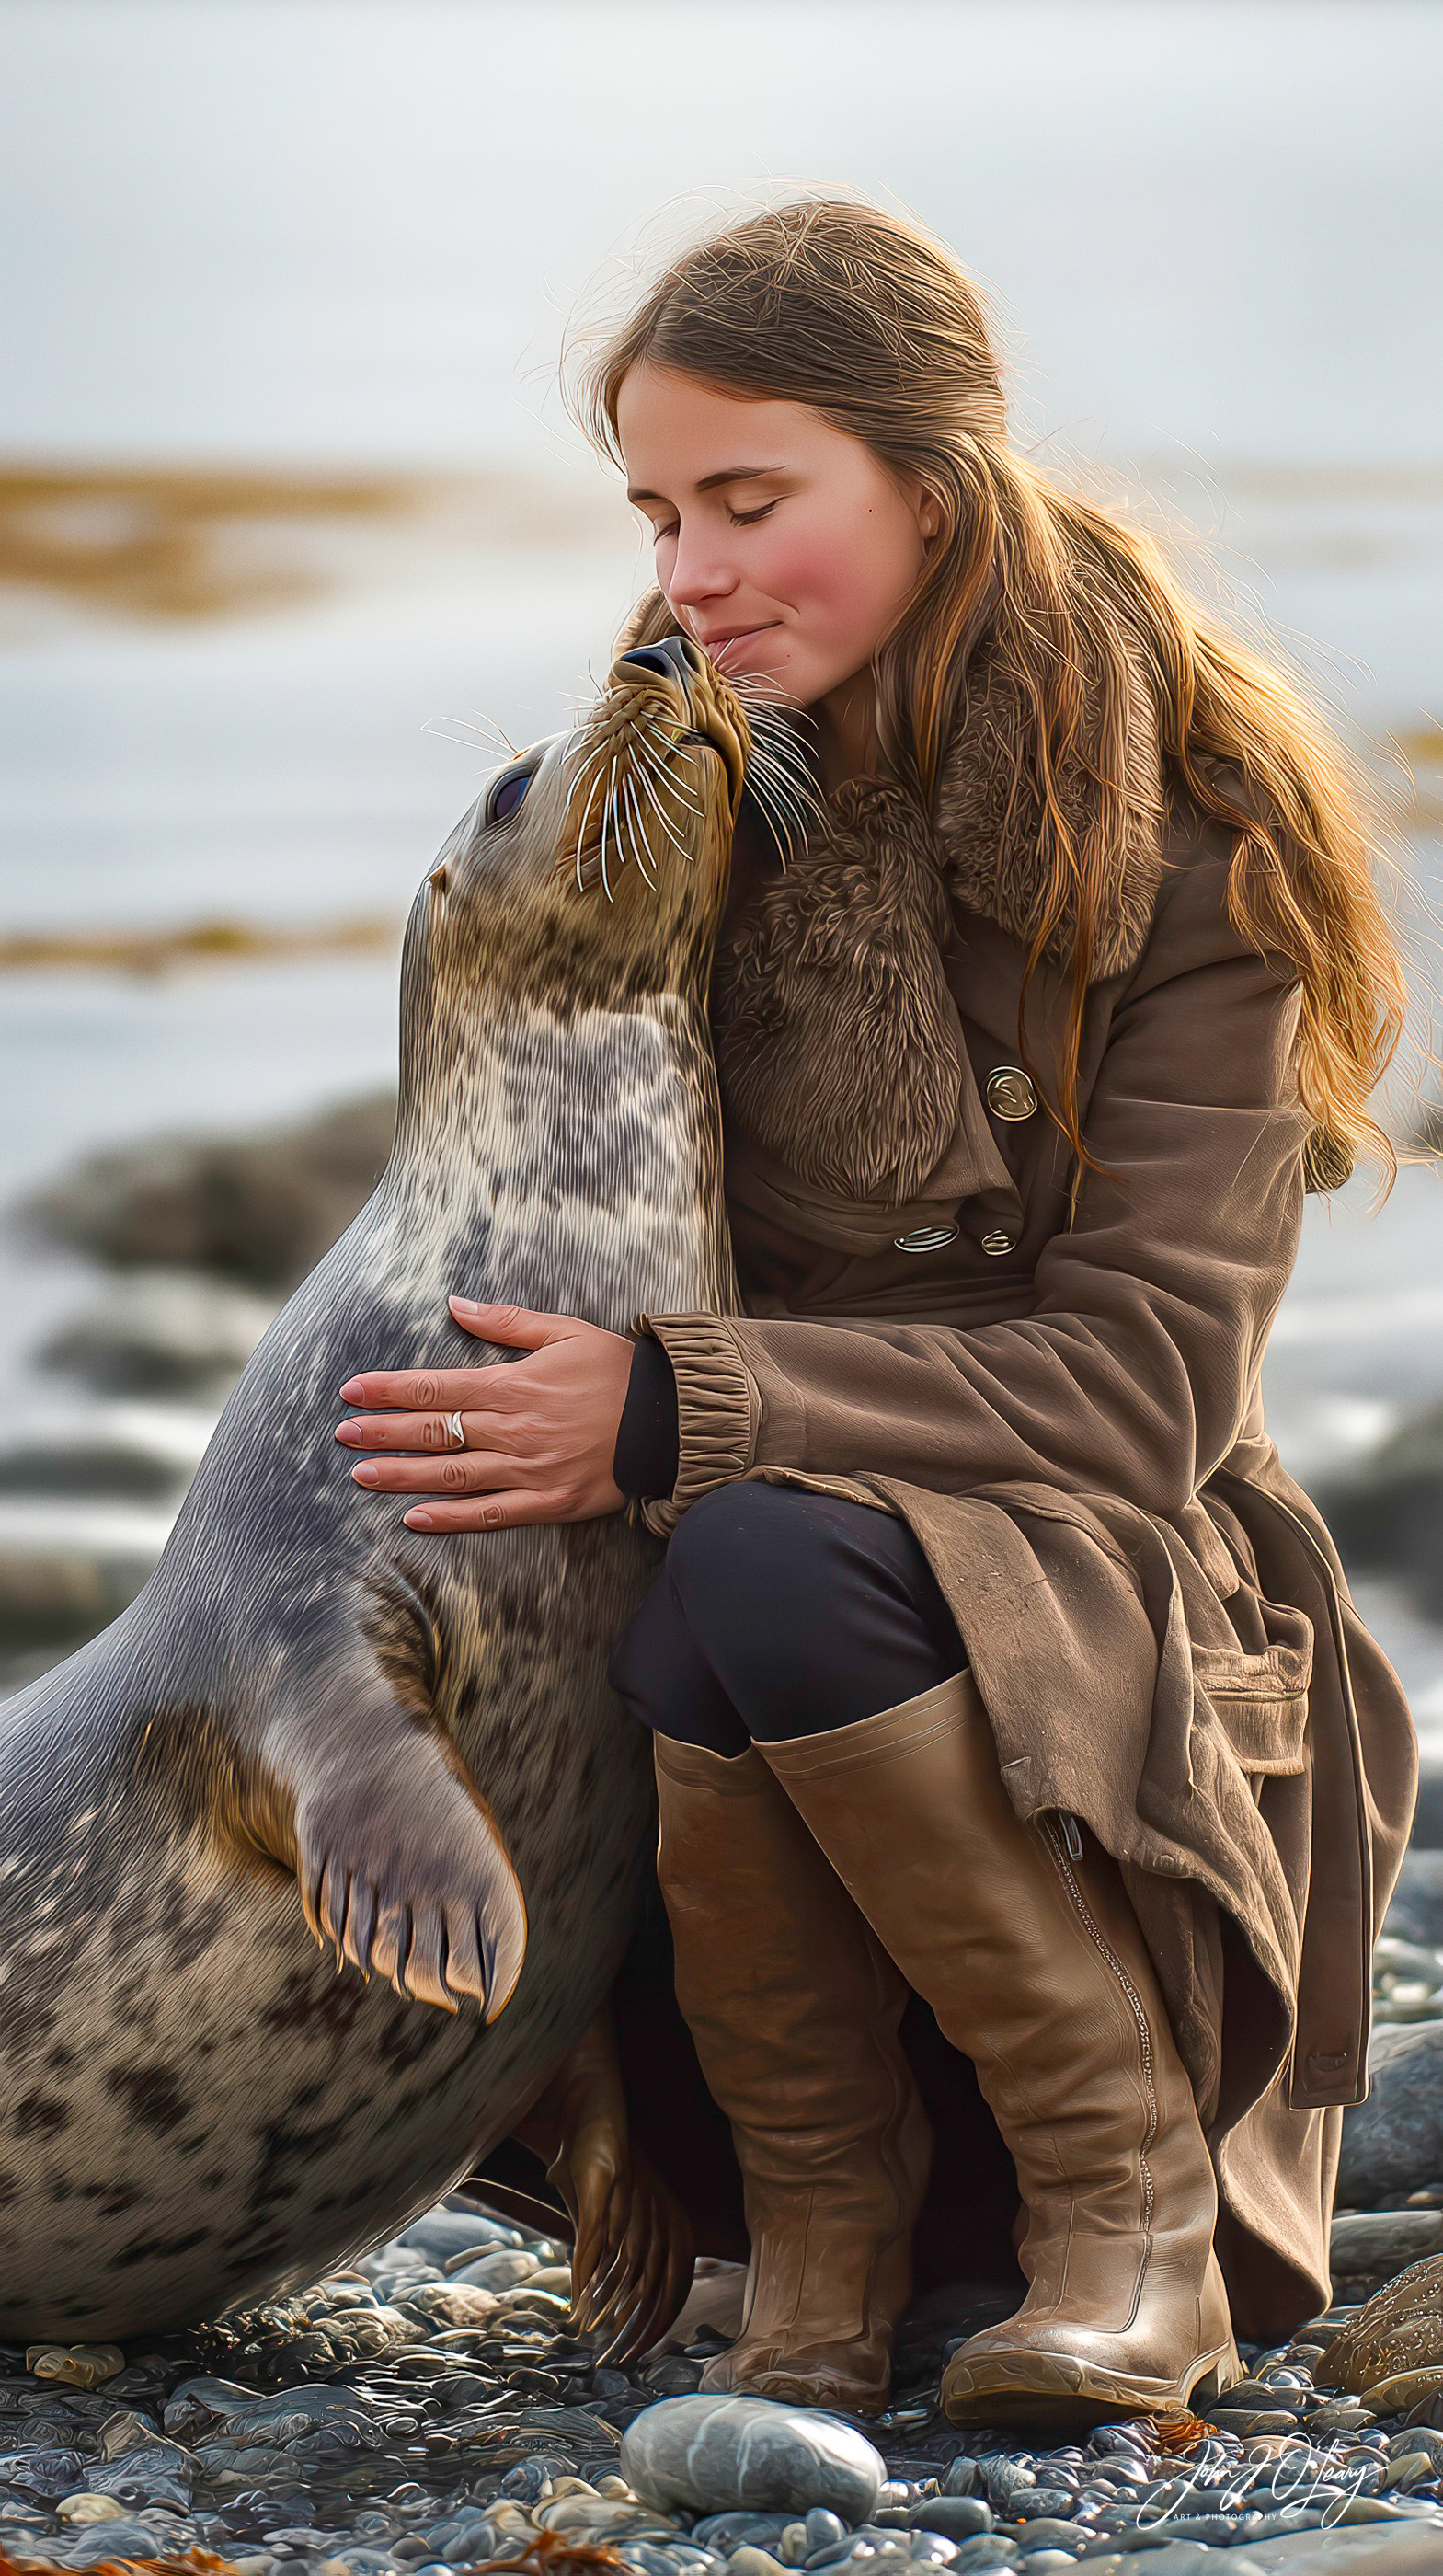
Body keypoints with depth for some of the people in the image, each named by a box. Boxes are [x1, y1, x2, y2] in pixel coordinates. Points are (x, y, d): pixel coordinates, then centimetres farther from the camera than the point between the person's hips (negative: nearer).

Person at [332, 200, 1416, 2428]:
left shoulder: (1186, 840, -9)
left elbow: (1141, 1383, -17)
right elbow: (533, 1206, 11)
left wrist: (684, 1417, -28)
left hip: (1090, 1609, -4)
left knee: (764, 1571, -37)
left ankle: (1141, 2197, -16)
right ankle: (823, 2206, -4)